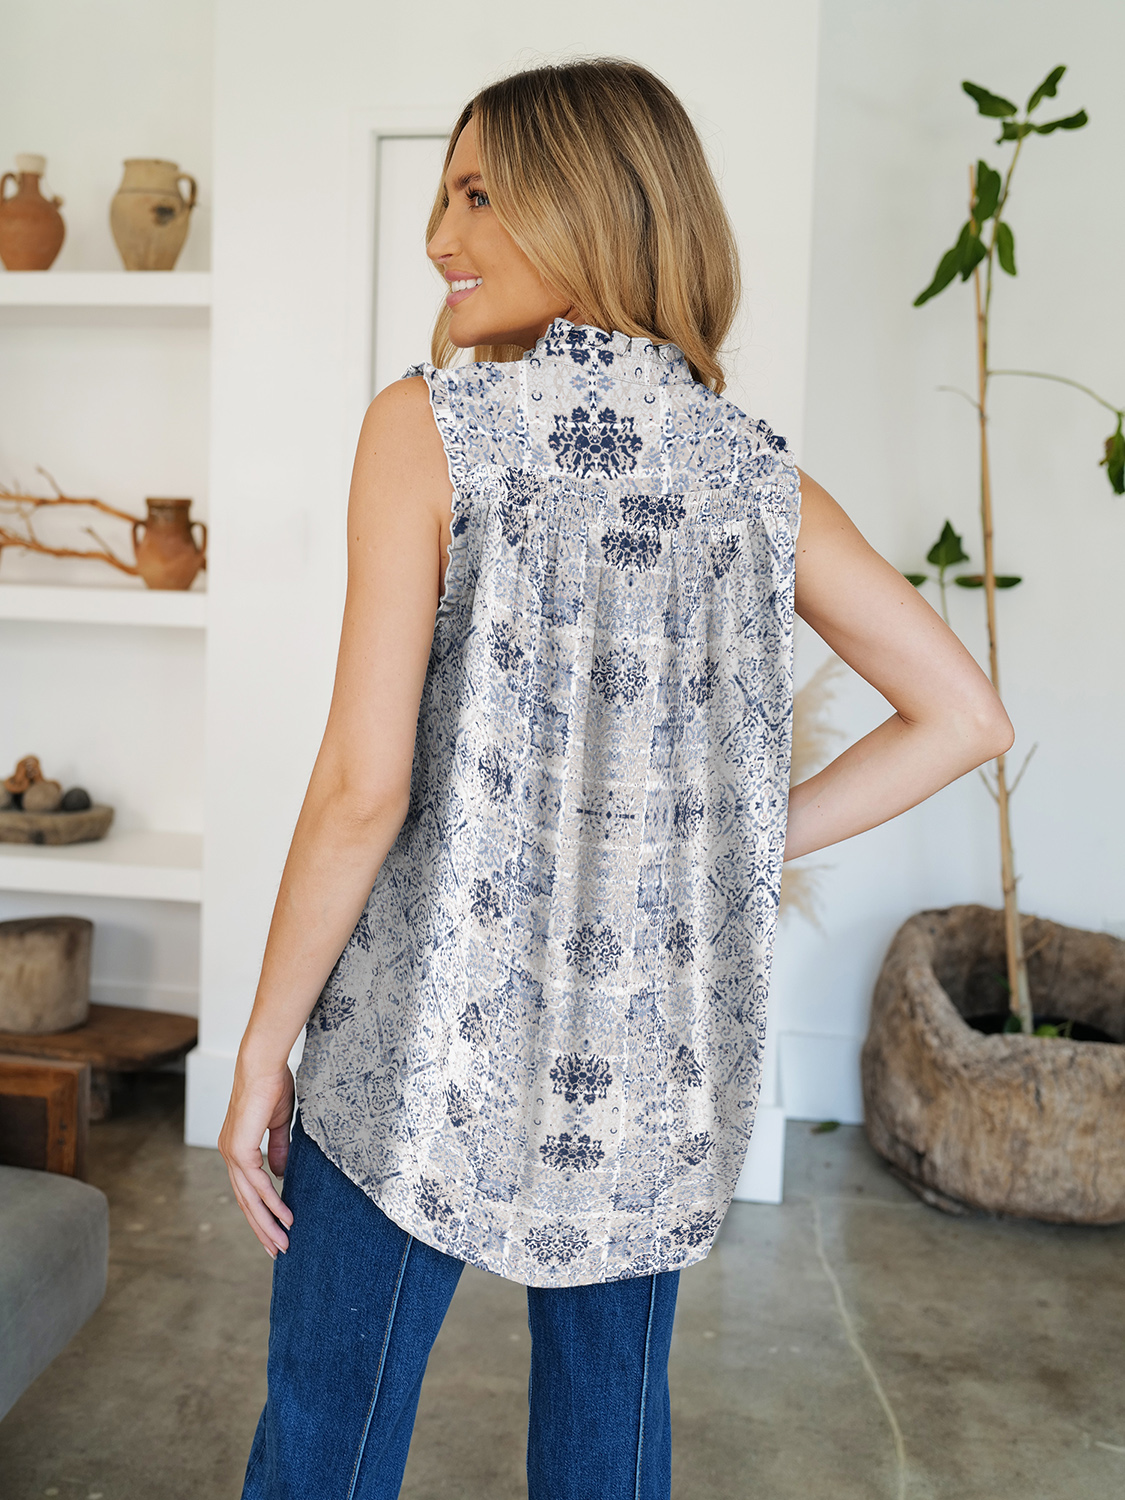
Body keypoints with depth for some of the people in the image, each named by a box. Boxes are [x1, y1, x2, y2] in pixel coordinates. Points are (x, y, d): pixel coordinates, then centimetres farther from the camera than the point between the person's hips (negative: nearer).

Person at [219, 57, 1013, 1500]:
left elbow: (364, 786, -15)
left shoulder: (429, 424, -11)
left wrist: (264, 1042, -5)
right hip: (662, 1061, 5)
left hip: (430, 1051, -4)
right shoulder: (760, 473, 2)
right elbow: (964, 713, 3)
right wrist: (740, 844, 6)